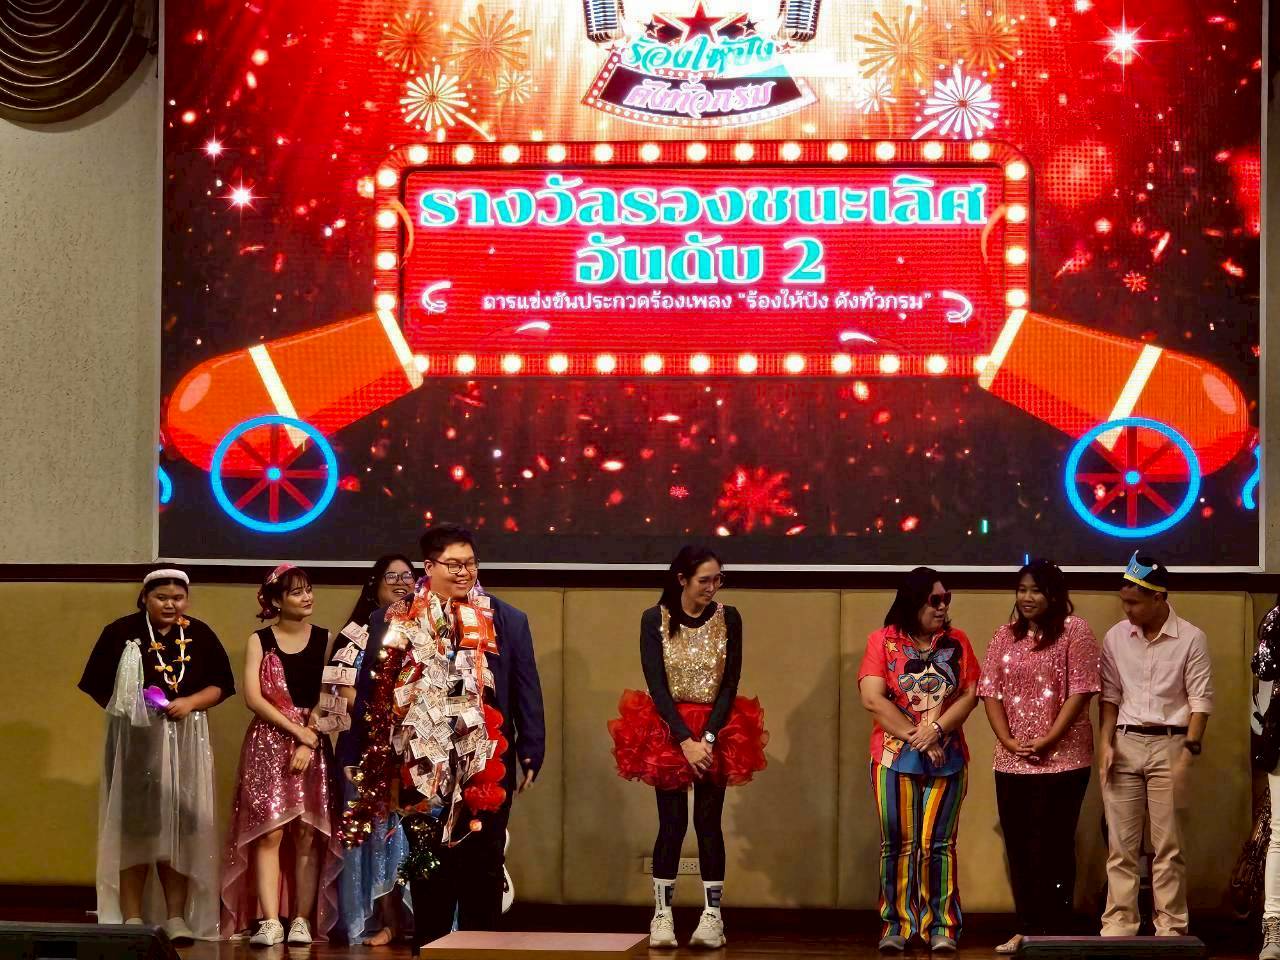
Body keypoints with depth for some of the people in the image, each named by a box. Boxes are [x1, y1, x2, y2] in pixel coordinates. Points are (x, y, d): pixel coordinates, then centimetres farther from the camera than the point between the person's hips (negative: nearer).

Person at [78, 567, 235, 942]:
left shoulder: (200, 635, 7)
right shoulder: (121, 632, -2)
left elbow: (218, 686, 6)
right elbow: (98, 687, -1)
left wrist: (190, 703, -10)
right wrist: (128, 709, -12)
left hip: (184, 742, 2)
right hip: (134, 740, -2)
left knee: (179, 827, 1)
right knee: (133, 826, -2)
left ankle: (176, 918, 7)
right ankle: (131, 920, 3)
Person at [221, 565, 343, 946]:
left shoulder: (325, 640, 6)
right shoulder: (259, 641, 5)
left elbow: (327, 698, 0)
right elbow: (253, 697, -4)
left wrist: (309, 742, -12)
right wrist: (298, 731, -10)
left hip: (314, 743, 1)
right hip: (269, 742, -1)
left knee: (308, 832, -3)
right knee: (270, 831, -8)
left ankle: (303, 920, -1)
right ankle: (269, 922, -11)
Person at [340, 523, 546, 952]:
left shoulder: (507, 621, 4)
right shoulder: (393, 622, 3)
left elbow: (526, 692, 4)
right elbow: (370, 692, 5)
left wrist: (531, 753, -1)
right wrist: (357, 756, 2)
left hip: (487, 766, 0)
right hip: (421, 765, 0)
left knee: (482, 866, 4)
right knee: (426, 865, 7)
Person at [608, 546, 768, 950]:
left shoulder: (728, 619, -1)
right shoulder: (655, 620, -5)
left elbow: (730, 685, -5)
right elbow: (656, 687, -10)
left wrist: (708, 738, -16)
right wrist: (685, 741, -18)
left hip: (717, 732, 1)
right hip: (666, 731, -1)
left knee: (708, 821, -1)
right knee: (672, 823, -3)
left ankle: (712, 916, 1)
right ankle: (662, 915, 3)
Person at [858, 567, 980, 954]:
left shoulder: (956, 642, 9)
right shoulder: (884, 641, 2)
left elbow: (970, 695, 1)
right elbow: (873, 698, -7)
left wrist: (936, 730, -13)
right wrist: (915, 737, -11)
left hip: (946, 758, 1)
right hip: (895, 758, -1)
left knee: (937, 845, -1)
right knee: (897, 845, 1)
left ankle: (941, 927, 1)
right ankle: (896, 926, 5)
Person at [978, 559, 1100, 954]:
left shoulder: (1074, 631, -3)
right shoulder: (1005, 636, 12)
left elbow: (1081, 691, -10)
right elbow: (990, 691, 8)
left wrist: (1047, 740, -14)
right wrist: (1008, 741, -6)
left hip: (1061, 759, -5)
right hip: (1011, 761, 5)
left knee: (1052, 846, -3)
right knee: (1018, 847, 8)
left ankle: (1056, 933, 3)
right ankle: (1027, 930, 16)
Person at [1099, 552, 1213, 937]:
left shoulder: (1191, 638, -4)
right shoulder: (1115, 637, 5)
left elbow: (1201, 699, -5)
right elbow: (1110, 695, 9)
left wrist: (1189, 752, -12)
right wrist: (1106, 744, -1)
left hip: (1169, 744, -3)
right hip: (1125, 743, 3)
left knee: (1168, 844, 0)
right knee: (1121, 843, 2)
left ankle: (1170, 927, 4)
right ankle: (1118, 925, 5)